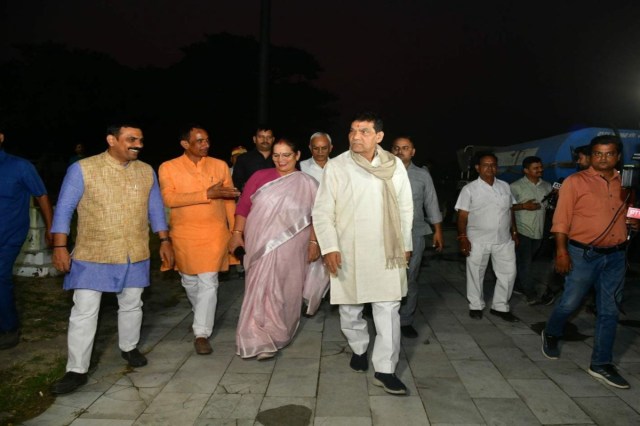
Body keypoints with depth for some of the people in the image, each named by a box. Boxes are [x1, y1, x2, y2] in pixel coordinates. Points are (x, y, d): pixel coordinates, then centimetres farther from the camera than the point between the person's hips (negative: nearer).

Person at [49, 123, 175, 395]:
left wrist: (165, 241, 8)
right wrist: (59, 247, -11)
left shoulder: (146, 171, 4)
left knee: (131, 306, 16)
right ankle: (76, 370, 11)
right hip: (92, 256, -3)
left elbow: (156, 209, 11)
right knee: (84, 312, 0)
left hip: (134, 255, 4)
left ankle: (129, 347, 39)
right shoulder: (82, 169, -8)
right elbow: (63, 209, -6)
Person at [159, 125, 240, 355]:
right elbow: (169, 198, -19)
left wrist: (235, 230, 6)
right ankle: (202, 317, 44)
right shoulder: (168, 168, -4)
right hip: (184, 234, 1)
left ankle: (201, 334, 4)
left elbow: (229, 200, 7)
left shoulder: (220, 165, 2)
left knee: (208, 282, -5)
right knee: (190, 281, 16)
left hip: (215, 233, -1)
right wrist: (208, 194, -25)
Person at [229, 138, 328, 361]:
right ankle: (260, 340, 18)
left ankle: (273, 336, 28)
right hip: (260, 246, 1)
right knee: (261, 291, 4)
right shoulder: (259, 177, 2)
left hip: (290, 249, 0)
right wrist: (237, 233, -2)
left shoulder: (308, 184, -1)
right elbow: (243, 206, 3)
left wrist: (314, 243, -3)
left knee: (284, 293, 9)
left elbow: (316, 217, 1)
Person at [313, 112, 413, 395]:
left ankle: (385, 370, 10)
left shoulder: (395, 165, 2)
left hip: (386, 251, 1)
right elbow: (322, 211, -5)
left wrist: (406, 244, 12)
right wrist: (329, 247, -15)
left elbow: (405, 208, 11)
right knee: (349, 309, 12)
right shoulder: (336, 166, -5)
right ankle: (359, 348, 39)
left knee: (388, 309, -2)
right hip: (348, 252, -1)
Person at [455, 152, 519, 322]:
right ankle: (476, 306, 25)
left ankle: (500, 307, 22)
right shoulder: (469, 189, -6)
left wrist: (514, 232, 13)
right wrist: (463, 238, -14)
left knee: (508, 273, 6)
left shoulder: (505, 186, 8)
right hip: (478, 240, -4)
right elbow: (462, 216, -8)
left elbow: (510, 211, 15)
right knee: (476, 274, 8)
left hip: (504, 240, 4)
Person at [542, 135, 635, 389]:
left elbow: (629, 215, 21)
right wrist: (561, 251, -15)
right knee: (570, 303, 3)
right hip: (584, 254, -4)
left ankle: (601, 363, 20)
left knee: (609, 311, 8)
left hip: (616, 256, 5)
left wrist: (634, 223, -1)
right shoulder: (575, 182, -6)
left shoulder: (625, 184, 8)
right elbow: (561, 219, -9)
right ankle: (551, 335, 33)